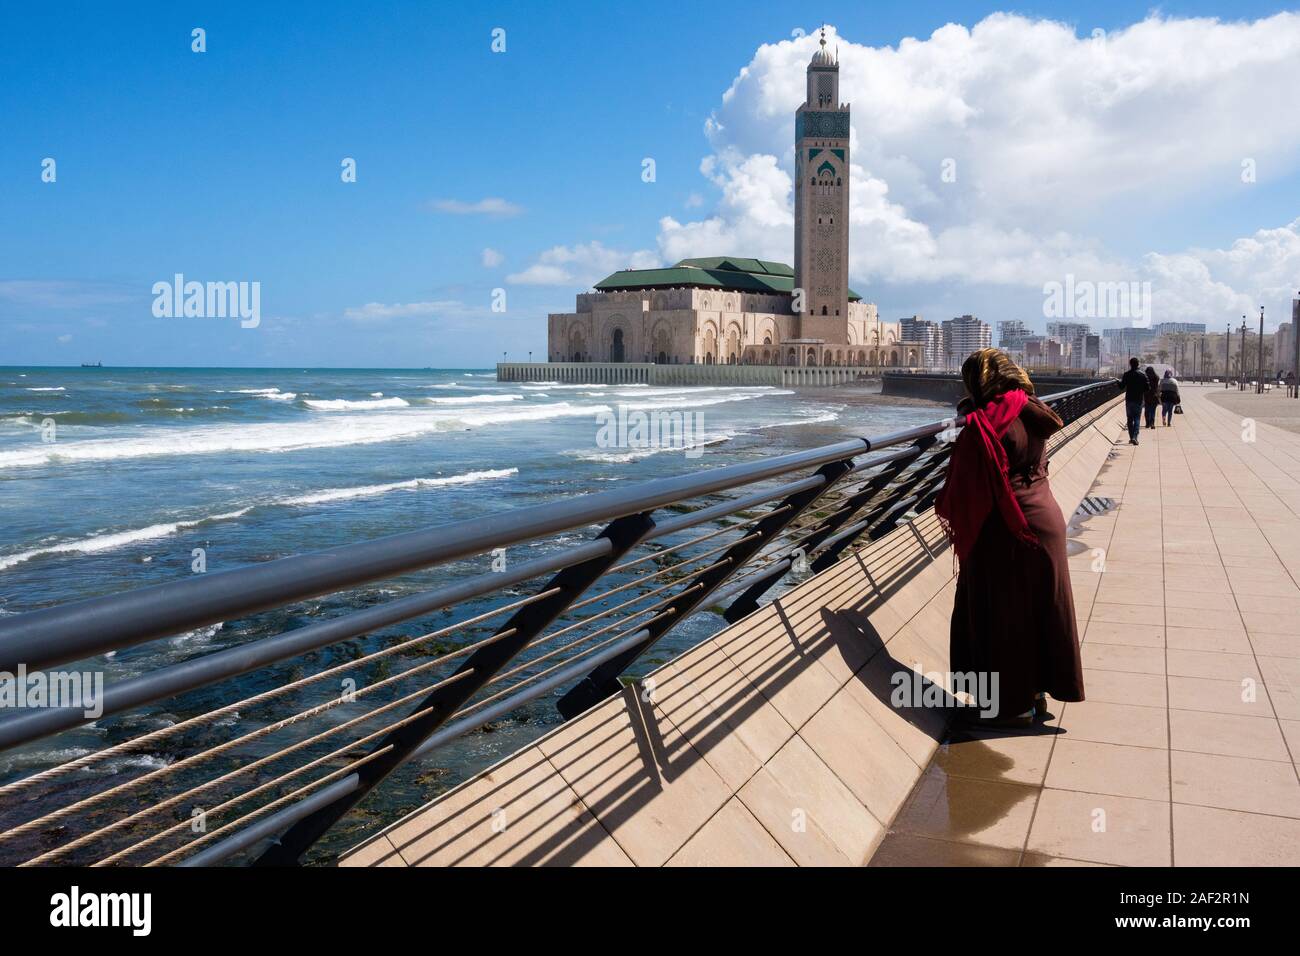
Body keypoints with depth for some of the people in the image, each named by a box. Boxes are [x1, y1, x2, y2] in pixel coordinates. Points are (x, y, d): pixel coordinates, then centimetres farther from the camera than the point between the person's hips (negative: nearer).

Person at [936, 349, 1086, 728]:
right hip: (1045, 520, 7)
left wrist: (944, 510, 4)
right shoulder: (1031, 414, 3)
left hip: (1005, 532, -7)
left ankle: (1014, 704, 16)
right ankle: (1037, 691, 29)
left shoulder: (982, 427, -18)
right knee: (1039, 609, 17)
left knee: (1002, 617, 6)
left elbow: (964, 485, -16)